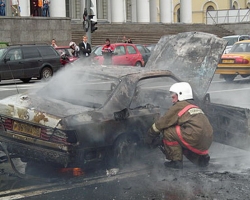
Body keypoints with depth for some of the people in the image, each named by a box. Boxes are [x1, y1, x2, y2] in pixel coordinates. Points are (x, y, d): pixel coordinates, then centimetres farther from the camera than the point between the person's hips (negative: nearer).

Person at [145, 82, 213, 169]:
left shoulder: (179, 106, 2)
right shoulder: (196, 107, 26)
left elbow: (161, 123, 6)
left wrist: (150, 135, 21)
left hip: (196, 141, -8)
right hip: (207, 144, 8)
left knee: (168, 131, 1)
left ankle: (176, 161, 0)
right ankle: (201, 158, 17)